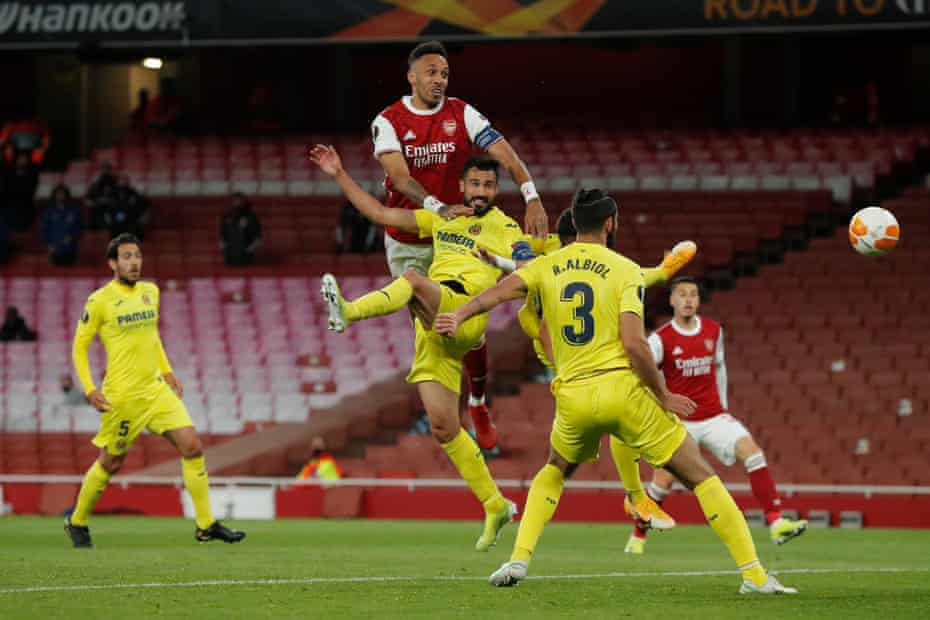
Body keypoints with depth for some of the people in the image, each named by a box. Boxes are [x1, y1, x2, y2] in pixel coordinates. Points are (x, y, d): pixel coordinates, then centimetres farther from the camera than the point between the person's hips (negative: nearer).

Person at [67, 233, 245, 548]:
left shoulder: (150, 292, 10)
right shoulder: (99, 301, -8)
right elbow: (79, 347, -3)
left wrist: (167, 371, 17)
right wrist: (90, 390, -11)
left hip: (156, 389, 5)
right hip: (122, 396, -5)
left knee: (192, 447, -7)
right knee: (110, 463, 5)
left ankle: (206, 526, -3)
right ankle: (77, 522, 27)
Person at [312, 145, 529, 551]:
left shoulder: (504, 228, 9)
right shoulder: (442, 218, 25)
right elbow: (380, 214, 26)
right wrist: (339, 175, 21)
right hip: (432, 332, 6)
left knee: (412, 279, -35)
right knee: (444, 428, 1)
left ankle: (348, 312, -63)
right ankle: (495, 506, 11)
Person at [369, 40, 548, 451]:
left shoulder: (462, 115, -4)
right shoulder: (389, 121, -7)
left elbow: (504, 154, -15)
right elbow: (399, 175, -22)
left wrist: (532, 199, -31)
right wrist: (437, 208, -38)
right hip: (407, 242, -1)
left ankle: (478, 405, 19)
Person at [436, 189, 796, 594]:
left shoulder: (546, 267, 8)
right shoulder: (625, 271, -3)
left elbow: (500, 290, -11)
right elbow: (634, 342, -13)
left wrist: (459, 316, -19)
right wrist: (663, 397, -5)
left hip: (573, 397, 4)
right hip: (623, 391, -3)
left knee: (554, 472, 32)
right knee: (700, 476, 4)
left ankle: (518, 560, 15)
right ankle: (753, 574, -3)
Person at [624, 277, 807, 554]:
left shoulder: (714, 331, 5)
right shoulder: (661, 339, -8)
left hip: (714, 417, 3)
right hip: (678, 422, -3)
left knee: (752, 451, -18)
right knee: (663, 481, -8)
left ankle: (776, 523, -22)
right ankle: (638, 537, 17)